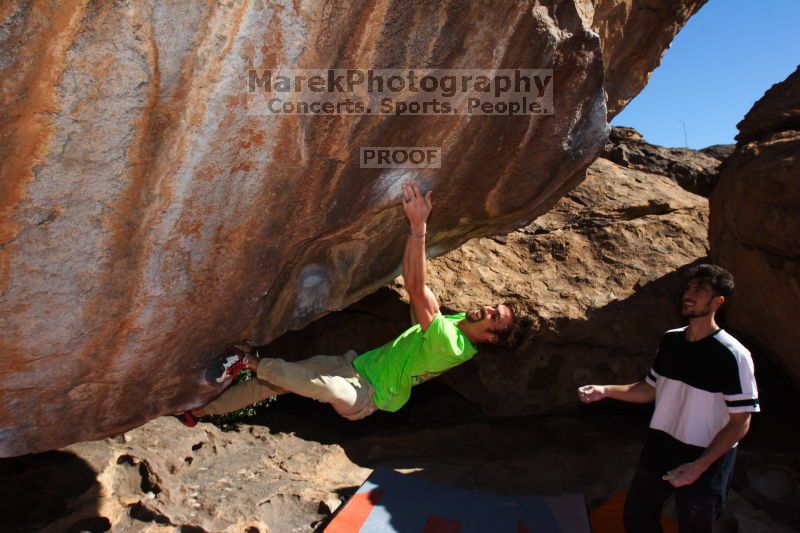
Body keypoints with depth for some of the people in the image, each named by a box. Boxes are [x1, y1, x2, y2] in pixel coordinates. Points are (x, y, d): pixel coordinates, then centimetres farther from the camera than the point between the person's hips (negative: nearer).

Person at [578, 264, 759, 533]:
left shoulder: (733, 356, -20)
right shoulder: (670, 340, -1)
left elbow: (740, 423, -17)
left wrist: (699, 466, -23)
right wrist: (606, 390, -4)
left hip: (707, 459, -5)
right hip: (659, 448, 6)